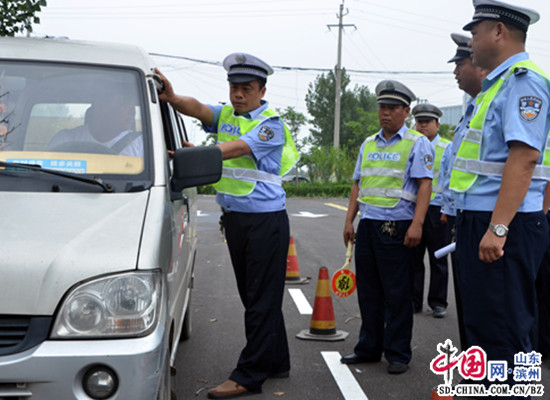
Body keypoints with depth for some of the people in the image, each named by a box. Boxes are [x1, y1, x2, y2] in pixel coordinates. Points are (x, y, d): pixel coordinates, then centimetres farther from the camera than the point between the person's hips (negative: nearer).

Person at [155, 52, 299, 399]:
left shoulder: (271, 125, -9)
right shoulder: (226, 115, 11)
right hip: (235, 218, 8)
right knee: (253, 296, 14)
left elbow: (235, 148, -24)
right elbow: (199, 110, -10)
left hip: (266, 221, -8)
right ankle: (277, 362, 27)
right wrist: (173, 98, -32)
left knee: (262, 300, -3)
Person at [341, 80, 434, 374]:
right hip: (368, 225, 6)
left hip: (397, 228, -6)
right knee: (368, 291, 10)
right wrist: (349, 220, 13)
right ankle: (369, 348, 22)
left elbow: (425, 185, -10)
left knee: (397, 295, -1)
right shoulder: (368, 145, 17)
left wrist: (417, 224, -20)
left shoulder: (417, 143, -2)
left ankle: (398, 355, 9)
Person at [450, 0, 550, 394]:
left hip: (505, 228, -11)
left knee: (502, 331, -5)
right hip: (479, 222, 11)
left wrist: (498, 227, -28)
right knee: (481, 324, 18)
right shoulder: (498, 84, 19)